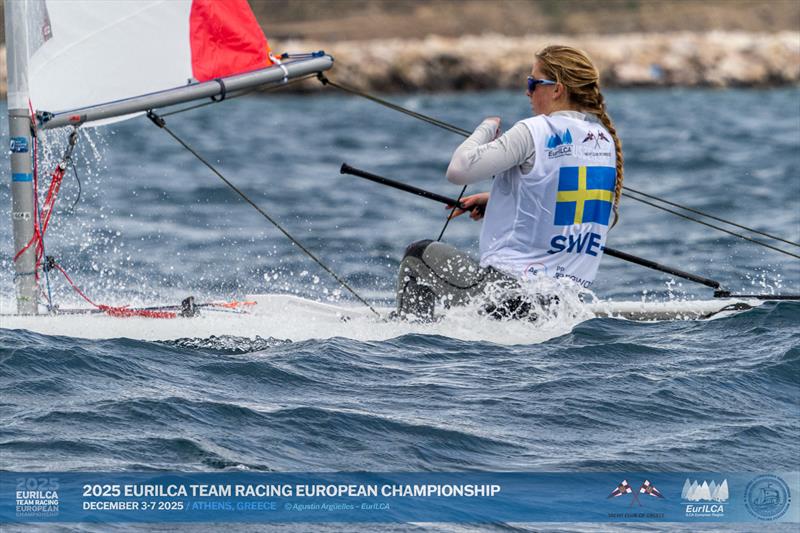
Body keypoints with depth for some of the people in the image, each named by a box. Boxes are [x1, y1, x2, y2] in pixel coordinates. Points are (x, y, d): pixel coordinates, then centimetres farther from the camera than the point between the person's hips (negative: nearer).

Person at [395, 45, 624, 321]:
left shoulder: (533, 132, -15)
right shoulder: (606, 140, 7)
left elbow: (458, 170, -18)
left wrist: (487, 127, 0)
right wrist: (495, 199, 21)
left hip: (511, 290, -7)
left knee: (418, 255, 17)